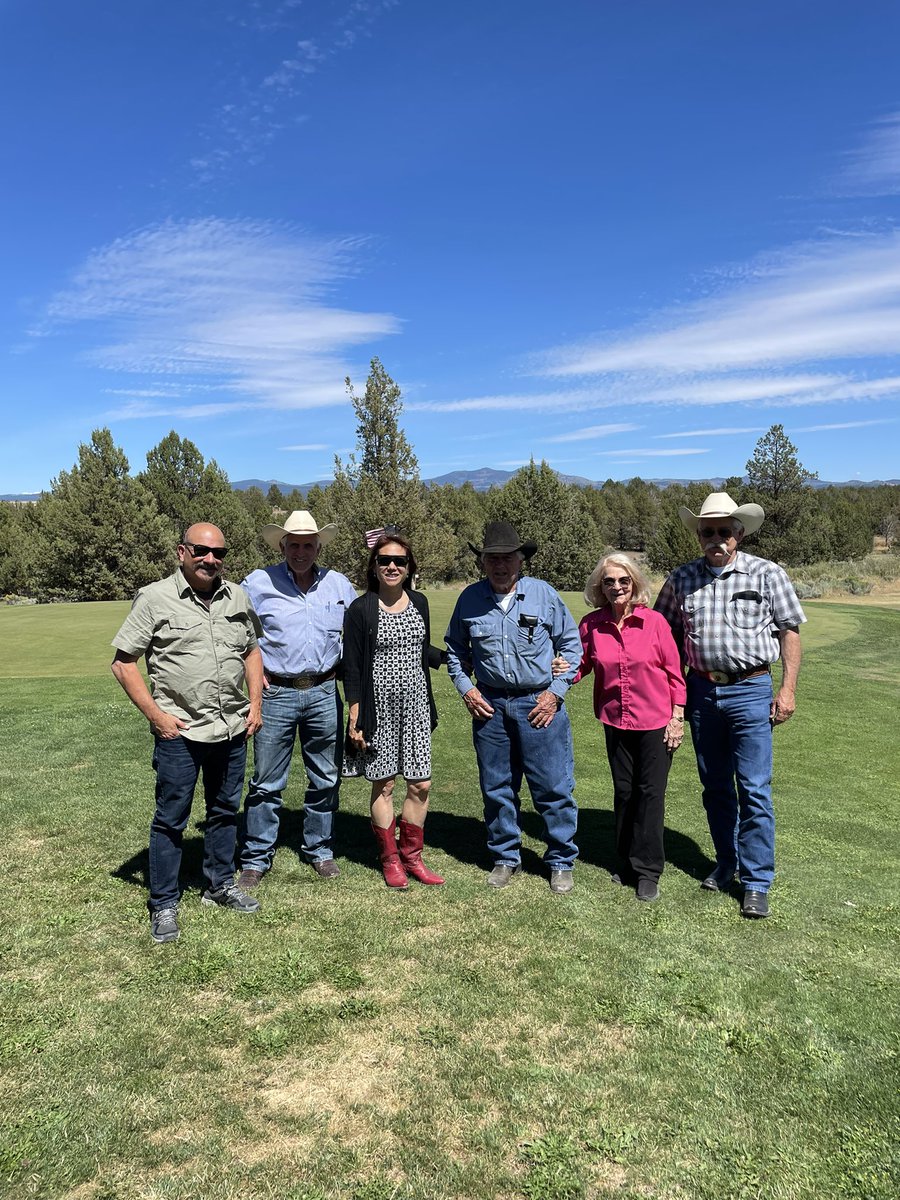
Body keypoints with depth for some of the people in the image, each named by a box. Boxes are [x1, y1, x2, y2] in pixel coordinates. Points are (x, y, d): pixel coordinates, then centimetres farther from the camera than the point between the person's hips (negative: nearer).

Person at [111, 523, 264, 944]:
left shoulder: (236, 597, 7)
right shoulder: (154, 598, -7)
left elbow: (252, 651, 17)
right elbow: (123, 662, -6)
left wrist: (255, 704, 7)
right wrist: (156, 715, -12)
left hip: (232, 729, 5)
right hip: (179, 733, -5)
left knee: (225, 811, 17)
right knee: (170, 818, 5)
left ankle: (220, 885, 35)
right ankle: (163, 905, 20)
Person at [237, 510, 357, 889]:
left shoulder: (338, 584, 5)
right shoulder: (258, 583, -3)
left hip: (324, 693, 3)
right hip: (276, 693, -3)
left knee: (325, 779, 12)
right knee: (266, 783, 3)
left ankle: (320, 850, 29)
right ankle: (255, 860, 17)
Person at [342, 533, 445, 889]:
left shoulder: (419, 603, 8)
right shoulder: (361, 609, -7)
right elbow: (352, 667, -6)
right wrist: (355, 718, -9)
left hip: (415, 703, 4)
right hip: (379, 705, -4)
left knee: (421, 784, 4)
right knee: (383, 784, 7)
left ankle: (411, 855, 23)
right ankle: (390, 859, 24)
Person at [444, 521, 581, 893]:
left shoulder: (544, 594, -3)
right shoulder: (470, 599, 2)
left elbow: (571, 645, 4)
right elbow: (454, 650, 16)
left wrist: (556, 692, -4)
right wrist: (466, 689, 3)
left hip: (539, 703, -2)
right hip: (489, 705, 2)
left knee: (553, 787, 3)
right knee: (496, 788, 12)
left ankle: (561, 862, 21)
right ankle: (505, 858, 30)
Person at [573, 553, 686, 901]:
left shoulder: (654, 621, -11)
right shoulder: (591, 625, -5)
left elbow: (674, 673, -6)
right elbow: (582, 664, 7)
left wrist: (677, 718, -6)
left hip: (655, 722, -3)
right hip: (615, 722, 3)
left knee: (650, 793, 3)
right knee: (624, 792, 15)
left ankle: (647, 871, 16)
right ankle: (627, 863, 31)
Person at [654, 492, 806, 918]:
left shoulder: (766, 574, -2)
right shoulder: (682, 578, 5)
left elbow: (789, 631, 0)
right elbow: (669, 636, 12)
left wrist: (788, 689, -7)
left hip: (750, 691, -3)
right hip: (701, 691, 4)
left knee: (754, 789, -2)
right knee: (714, 786, 14)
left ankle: (756, 882, 11)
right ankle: (726, 863, 31)